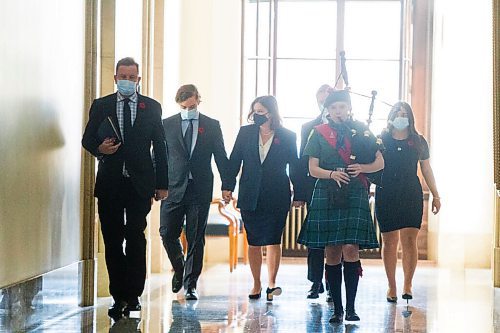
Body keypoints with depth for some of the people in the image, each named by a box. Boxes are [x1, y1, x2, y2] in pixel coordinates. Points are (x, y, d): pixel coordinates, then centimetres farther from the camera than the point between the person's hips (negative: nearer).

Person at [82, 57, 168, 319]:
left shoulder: (152, 107, 7)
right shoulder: (100, 106, 8)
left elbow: (160, 147, 7)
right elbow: (87, 139, 11)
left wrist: (162, 184, 3)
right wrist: (99, 148, -13)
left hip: (140, 182, -1)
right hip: (109, 184, 1)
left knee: (136, 238, -4)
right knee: (112, 241, 3)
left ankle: (133, 295, 3)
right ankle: (119, 296, 10)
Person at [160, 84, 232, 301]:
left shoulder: (212, 126, 6)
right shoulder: (167, 125, 6)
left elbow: (221, 158, 7)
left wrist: (226, 186, 1)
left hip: (200, 190, 0)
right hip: (173, 188, 1)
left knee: (196, 239, 1)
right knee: (167, 234, -3)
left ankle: (190, 284, 9)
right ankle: (179, 270, 25)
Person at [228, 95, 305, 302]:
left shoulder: (287, 136, 1)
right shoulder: (245, 133, 6)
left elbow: (295, 167, 4)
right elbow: (234, 161, 6)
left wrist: (298, 195, 2)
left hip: (277, 197, -2)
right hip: (250, 197, 2)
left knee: (273, 241, -7)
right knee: (254, 242, 7)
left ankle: (272, 284, -7)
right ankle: (256, 285, 16)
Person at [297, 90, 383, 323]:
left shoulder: (361, 131, 9)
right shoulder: (319, 133, 9)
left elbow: (380, 162, 10)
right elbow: (313, 168, 4)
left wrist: (362, 168, -10)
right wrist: (332, 174, -15)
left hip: (354, 196, -1)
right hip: (326, 196, 1)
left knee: (350, 249, -13)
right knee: (332, 253, 3)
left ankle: (350, 307, -4)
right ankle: (337, 308, 11)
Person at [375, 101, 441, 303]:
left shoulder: (418, 142, 10)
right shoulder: (381, 140, 5)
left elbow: (426, 170, 14)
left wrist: (435, 196, 12)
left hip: (411, 195, 1)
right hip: (386, 196, 0)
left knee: (409, 241, -6)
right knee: (389, 241, 2)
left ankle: (407, 285, 4)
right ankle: (391, 287, 11)